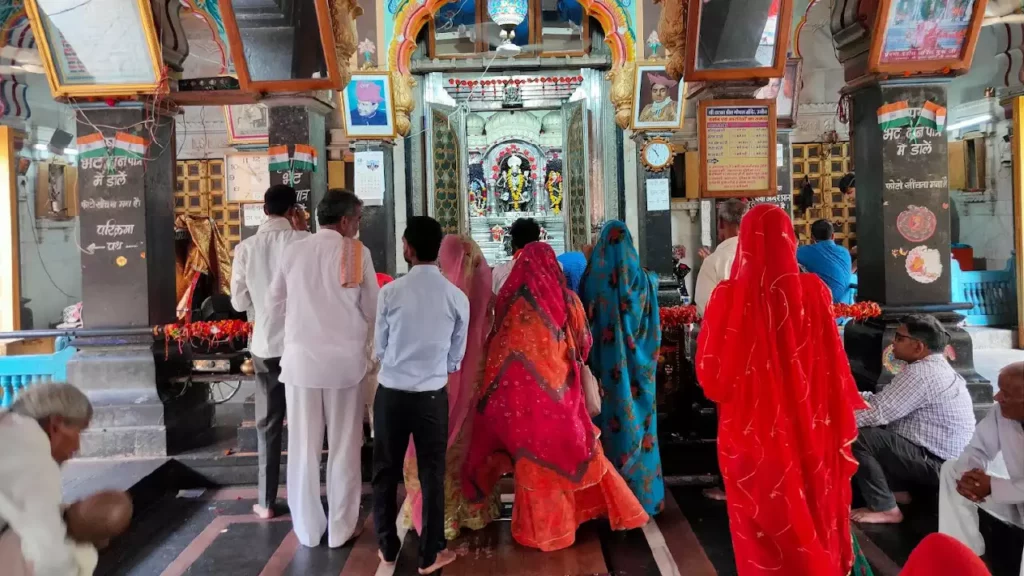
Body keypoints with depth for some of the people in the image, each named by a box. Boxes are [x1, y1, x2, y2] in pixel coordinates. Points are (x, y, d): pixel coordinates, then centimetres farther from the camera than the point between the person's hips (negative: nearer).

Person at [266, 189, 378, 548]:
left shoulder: (293, 251, 1)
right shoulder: (357, 252, -6)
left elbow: (275, 306, 8)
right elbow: (372, 309, -1)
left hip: (300, 358, 2)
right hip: (344, 359, -2)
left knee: (303, 446, 11)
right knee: (343, 446, 9)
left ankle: (308, 529, 21)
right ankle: (341, 528, 17)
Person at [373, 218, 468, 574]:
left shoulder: (391, 292, -9)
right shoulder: (457, 298, -7)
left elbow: (379, 348, 3)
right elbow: (457, 357, 3)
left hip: (391, 392, 0)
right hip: (433, 395, 0)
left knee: (386, 470, 16)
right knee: (432, 473, 11)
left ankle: (387, 547, 29)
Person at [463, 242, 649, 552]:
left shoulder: (510, 299, -2)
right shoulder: (566, 298, -3)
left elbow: (498, 348, 7)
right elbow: (583, 343, 9)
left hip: (521, 389, 0)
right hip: (558, 387, 0)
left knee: (534, 452, 8)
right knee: (567, 448, 13)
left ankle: (540, 524, 17)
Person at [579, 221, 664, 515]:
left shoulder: (592, 278, -6)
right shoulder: (641, 278, -5)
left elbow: (584, 320, 2)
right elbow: (651, 324, 1)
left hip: (602, 364, 0)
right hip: (635, 363, 0)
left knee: (608, 420, 9)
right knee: (636, 422, 8)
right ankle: (640, 492, 15)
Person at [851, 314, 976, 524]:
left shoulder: (920, 373, -22)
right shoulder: (935, 367, 11)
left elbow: (877, 413, -23)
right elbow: (884, 401, 13)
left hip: (937, 465, -10)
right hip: (944, 459, 10)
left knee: (856, 437, -19)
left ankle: (886, 509, -8)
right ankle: (899, 489, 12)